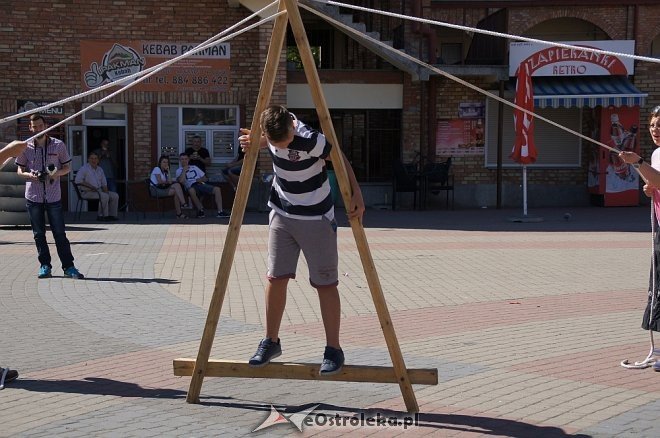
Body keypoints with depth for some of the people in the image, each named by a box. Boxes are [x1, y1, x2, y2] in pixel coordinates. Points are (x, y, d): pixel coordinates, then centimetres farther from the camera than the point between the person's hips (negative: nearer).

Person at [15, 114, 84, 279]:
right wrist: (30, 175, -11)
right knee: (38, 234, 6)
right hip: (33, 196, 1)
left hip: (54, 196, -1)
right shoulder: (25, 147, 3)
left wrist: (57, 173, -12)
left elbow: (67, 167, 9)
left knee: (59, 233, -2)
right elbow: (20, 170, 11)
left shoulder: (58, 145, 2)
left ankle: (69, 267, 1)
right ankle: (45, 266, 15)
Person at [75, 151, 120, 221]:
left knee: (115, 195, -5)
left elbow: (104, 183, 22)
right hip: (87, 192, -8)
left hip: (99, 191, 8)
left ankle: (112, 215, -2)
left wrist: (105, 190, 0)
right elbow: (78, 181, -18)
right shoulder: (84, 169, -6)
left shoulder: (100, 170, 16)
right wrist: (90, 186, -21)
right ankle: (102, 215, -22)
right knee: (104, 196, -30)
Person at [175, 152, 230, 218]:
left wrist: (201, 179, 2)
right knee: (191, 191, -41)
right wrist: (184, 170, 0)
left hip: (201, 184, 4)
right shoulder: (179, 171, 16)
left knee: (217, 189, -21)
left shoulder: (194, 167, 28)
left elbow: (205, 179, 25)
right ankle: (200, 210, -28)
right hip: (191, 186, -4)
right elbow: (181, 181, -8)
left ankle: (220, 212, -27)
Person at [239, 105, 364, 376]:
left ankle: (333, 350, 6)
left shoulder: (310, 140, -26)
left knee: (325, 282, -2)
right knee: (276, 277, 5)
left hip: (315, 218, -5)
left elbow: (340, 159, -12)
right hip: (282, 214, 5)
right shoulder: (270, 134, -10)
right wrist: (252, 142, -7)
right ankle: (271, 341, 19)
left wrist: (356, 194, -16)